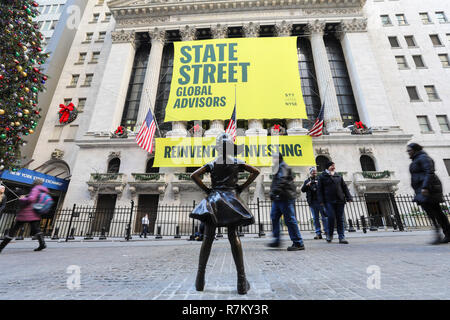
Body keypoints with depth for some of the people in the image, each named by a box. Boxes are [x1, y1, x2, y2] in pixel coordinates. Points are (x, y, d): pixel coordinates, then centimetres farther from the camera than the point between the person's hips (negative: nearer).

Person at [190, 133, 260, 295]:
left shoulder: (211, 164, 7)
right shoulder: (237, 162, 6)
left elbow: (194, 175, 0)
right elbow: (255, 171, 2)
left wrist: (206, 189, 4)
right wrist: (241, 187, 4)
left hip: (213, 199, 1)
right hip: (231, 198, 0)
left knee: (208, 237, 4)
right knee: (233, 236, 2)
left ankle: (200, 278, 10)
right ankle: (241, 280, 3)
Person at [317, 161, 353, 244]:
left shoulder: (338, 176, 18)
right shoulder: (322, 176, 5)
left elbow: (345, 187, 18)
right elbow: (319, 189, 1)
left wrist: (349, 197, 7)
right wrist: (321, 201, -7)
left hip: (340, 201, 4)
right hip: (329, 201, -4)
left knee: (340, 219, 4)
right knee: (331, 217, -11)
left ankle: (341, 237, 9)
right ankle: (329, 234, 10)